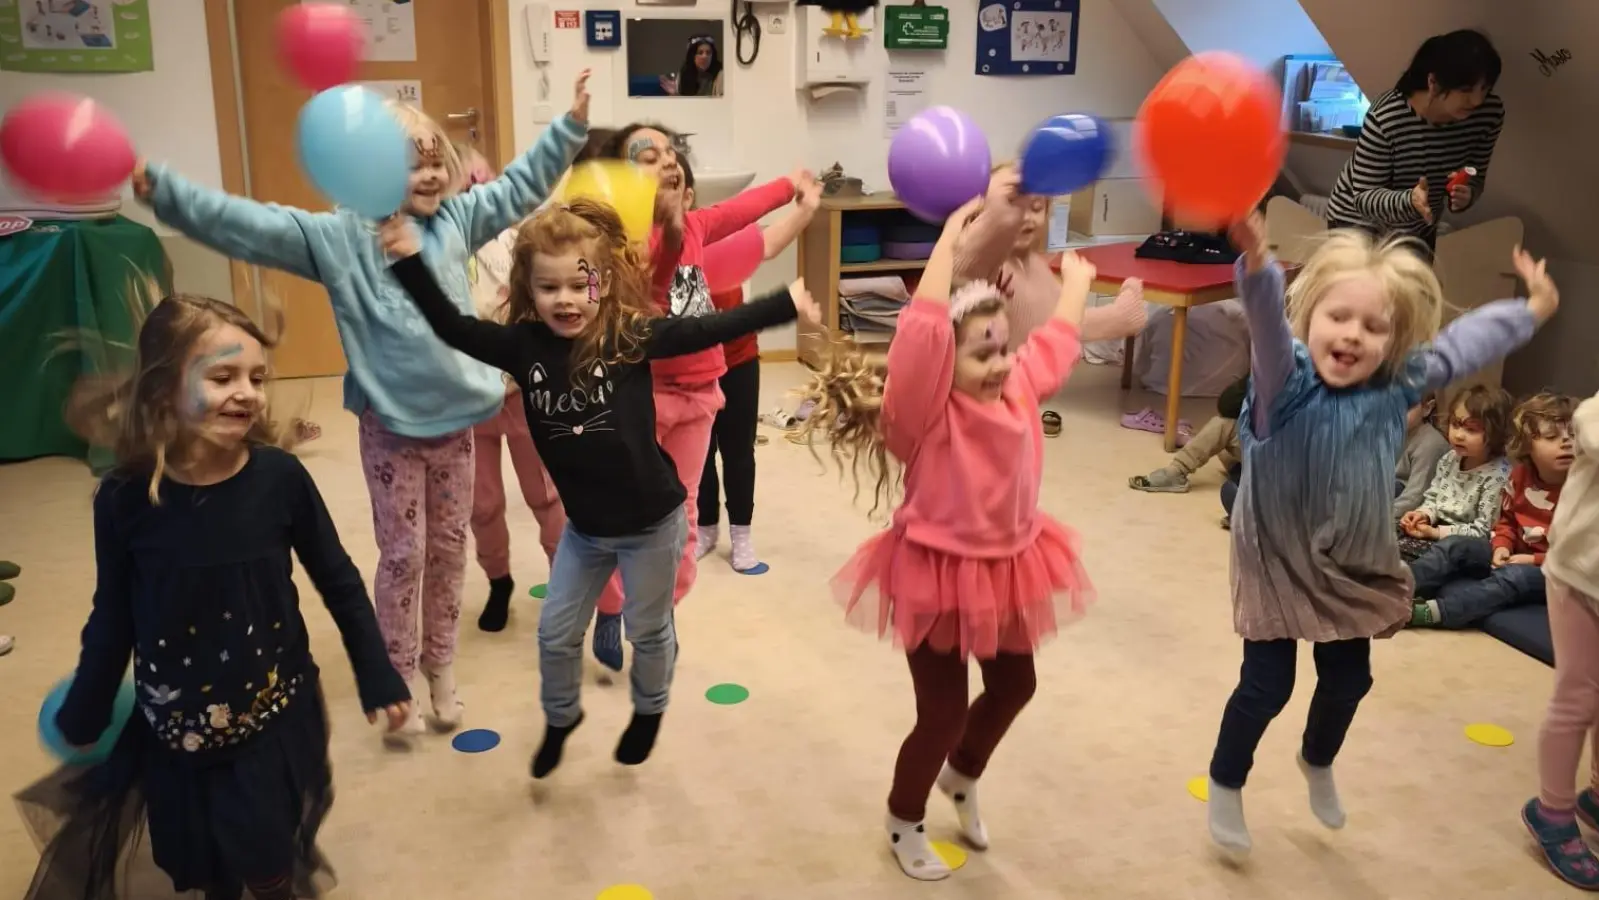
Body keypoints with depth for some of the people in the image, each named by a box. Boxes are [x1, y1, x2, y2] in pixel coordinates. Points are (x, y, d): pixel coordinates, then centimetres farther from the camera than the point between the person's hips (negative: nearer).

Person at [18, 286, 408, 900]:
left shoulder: (279, 477, -16)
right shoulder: (124, 498, -15)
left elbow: (339, 583, -3)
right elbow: (112, 620, -1)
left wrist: (377, 678, 2)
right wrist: (82, 723, 8)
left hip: (276, 716, -1)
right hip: (175, 726, 1)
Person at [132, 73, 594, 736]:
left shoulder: (455, 219, 4)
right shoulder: (340, 234, -8)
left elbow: (520, 186, 12)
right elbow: (250, 226, -17)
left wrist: (572, 124, 8)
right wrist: (161, 190, -28)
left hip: (456, 416, 4)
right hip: (391, 425, -4)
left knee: (449, 549, 14)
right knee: (403, 554, 5)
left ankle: (440, 668, 30)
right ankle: (397, 678, 23)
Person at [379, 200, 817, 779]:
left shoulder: (630, 336, -19)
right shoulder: (524, 345, -11)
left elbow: (706, 331, -18)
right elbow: (451, 328, -11)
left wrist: (787, 304, -20)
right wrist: (408, 260, -21)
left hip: (651, 522, -3)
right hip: (583, 526, 4)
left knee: (648, 630, 17)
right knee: (556, 633, 17)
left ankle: (648, 712, 47)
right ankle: (560, 718, 45)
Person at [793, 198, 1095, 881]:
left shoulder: (1021, 388, -5)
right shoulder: (926, 412, -25)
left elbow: (1059, 339, 15)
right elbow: (923, 331, -42)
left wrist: (1075, 281, 29)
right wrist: (949, 238, -38)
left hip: (1008, 568, 8)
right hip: (937, 577, -7)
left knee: (1014, 685, 24)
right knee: (943, 712, 5)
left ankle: (961, 777, 54)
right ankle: (903, 823, 34)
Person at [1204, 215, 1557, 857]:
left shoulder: (1397, 388, -8)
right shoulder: (1285, 380, -24)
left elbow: (1464, 344, 8)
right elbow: (1267, 323, -45)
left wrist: (1531, 310, 19)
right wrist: (1257, 263, -65)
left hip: (1353, 567, 6)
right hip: (1279, 564, -5)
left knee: (1348, 679, 21)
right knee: (1266, 685, 0)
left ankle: (1317, 763, 52)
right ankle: (1225, 785, 26)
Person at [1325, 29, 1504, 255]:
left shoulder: (1490, 113, -20)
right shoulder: (1384, 119, -34)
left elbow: (1476, 178, -8)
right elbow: (1364, 197, -27)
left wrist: (1466, 194, -31)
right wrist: (1409, 201, -46)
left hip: (1420, 228, 5)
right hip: (1361, 223, -5)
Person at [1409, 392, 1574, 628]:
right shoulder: (1520, 476, 2)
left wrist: (1535, 560, -22)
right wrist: (1502, 546, -7)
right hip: (1514, 556, 6)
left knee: (1513, 577, -36)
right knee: (1455, 545, -12)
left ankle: (1432, 612, -48)